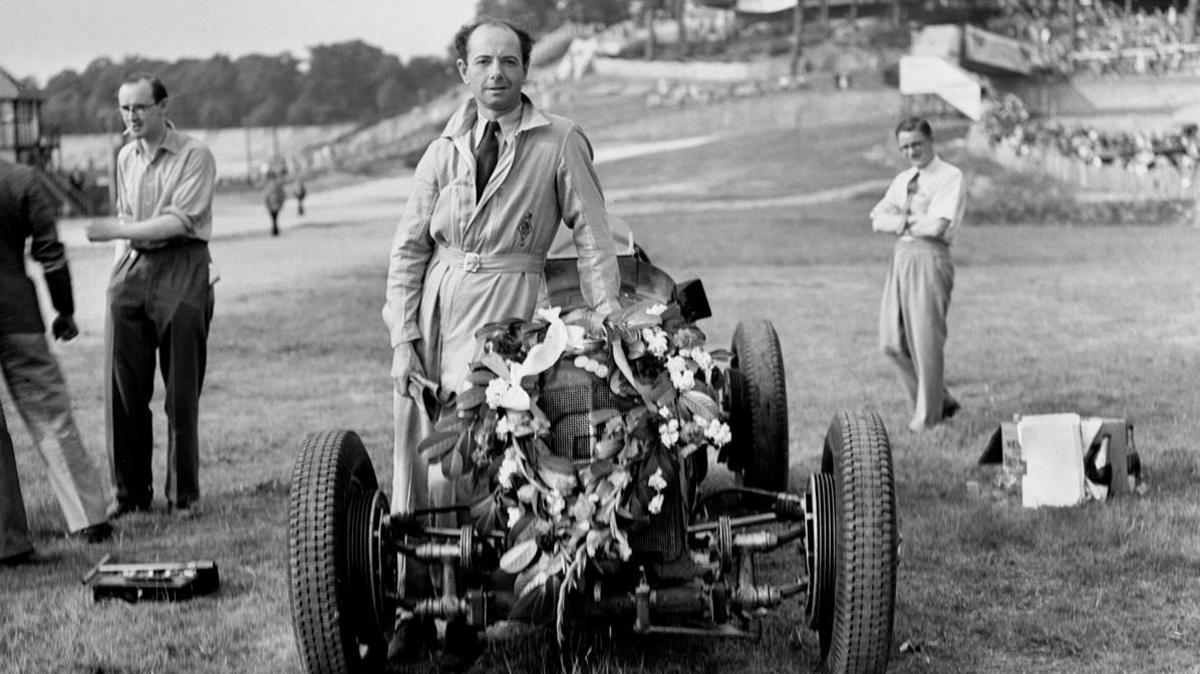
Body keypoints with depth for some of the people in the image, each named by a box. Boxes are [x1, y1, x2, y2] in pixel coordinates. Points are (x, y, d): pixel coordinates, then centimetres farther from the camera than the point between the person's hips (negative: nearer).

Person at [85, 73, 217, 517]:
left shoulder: (194, 156, -6)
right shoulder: (125, 158, 15)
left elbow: (179, 221, -14)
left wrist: (116, 231, -17)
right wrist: (121, 267, 12)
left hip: (182, 270, -5)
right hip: (132, 270, 5)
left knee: (181, 392, -2)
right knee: (124, 388, 2)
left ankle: (183, 496, 8)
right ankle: (129, 493, 12)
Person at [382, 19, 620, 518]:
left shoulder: (560, 141, 0)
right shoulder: (442, 152, 10)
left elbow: (592, 233, -1)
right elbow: (408, 248, 8)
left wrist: (606, 318, -10)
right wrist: (403, 340, 0)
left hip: (504, 307, -4)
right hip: (433, 300, 4)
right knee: (418, 448, 3)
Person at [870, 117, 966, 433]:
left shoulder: (950, 177, -3)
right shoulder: (902, 180, 18)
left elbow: (937, 226, -15)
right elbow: (878, 220, 7)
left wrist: (901, 220, -1)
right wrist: (912, 222, -9)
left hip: (930, 257, -7)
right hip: (901, 256, 7)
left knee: (926, 339, -5)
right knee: (893, 341, 5)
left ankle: (928, 415, 7)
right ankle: (942, 400, 21)